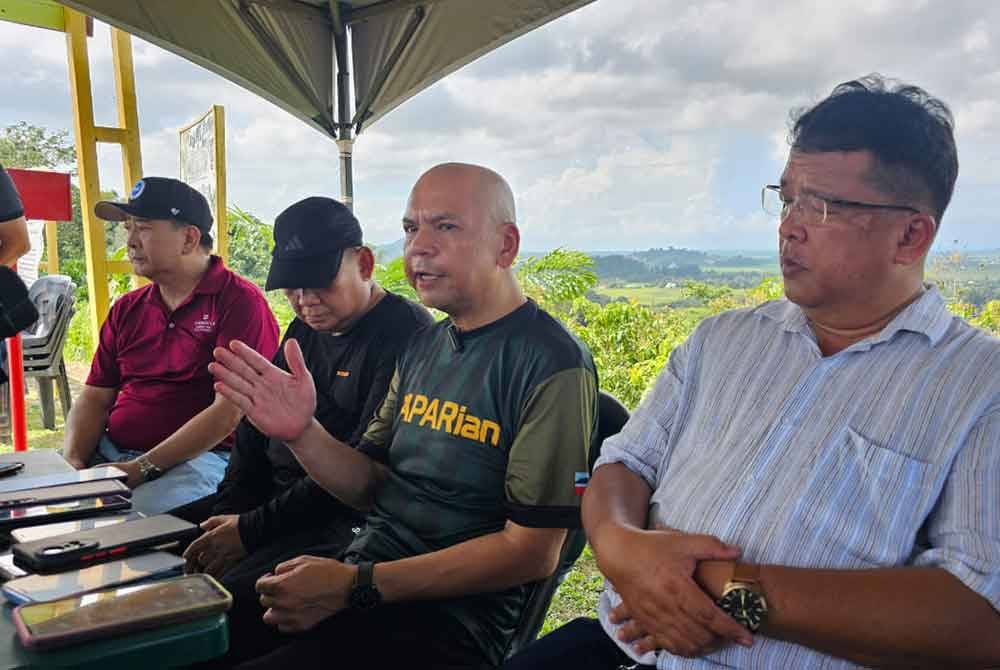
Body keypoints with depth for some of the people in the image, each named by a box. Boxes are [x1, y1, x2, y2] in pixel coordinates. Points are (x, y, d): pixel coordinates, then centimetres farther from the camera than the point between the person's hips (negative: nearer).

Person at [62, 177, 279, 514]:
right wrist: (72, 462, -5)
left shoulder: (240, 301, -7)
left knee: (143, 510, -35)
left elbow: (229, 412, -15)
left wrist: (143, 468, -17)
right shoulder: (126, 309, 17)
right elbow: (94, 399, 14)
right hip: (109, 452, 7)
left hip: (200, 457, -6)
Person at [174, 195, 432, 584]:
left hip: (342, 519, -9)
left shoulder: (404, 334, -16)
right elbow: (256, 423, 17)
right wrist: (227, 511, 1)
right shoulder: (304, 330, 15)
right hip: (268, 498, 9)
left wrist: (251, 530, -18)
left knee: (229, 592, -31)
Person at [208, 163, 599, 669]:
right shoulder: (422, 347, 9)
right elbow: (372, 487, 12)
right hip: (358, 575, 7)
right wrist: (301, 433, -8)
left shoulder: (551, 365, -14)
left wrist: (357, 586, -19)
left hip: (441, 623, -6)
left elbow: (531, 551, -17)